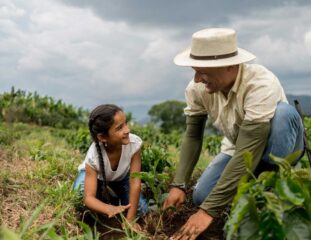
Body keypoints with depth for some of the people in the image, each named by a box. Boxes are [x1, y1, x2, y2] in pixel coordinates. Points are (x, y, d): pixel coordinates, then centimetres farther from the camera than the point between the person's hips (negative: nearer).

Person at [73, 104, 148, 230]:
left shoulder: (134, 142, -37)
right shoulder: (93, 156, -40)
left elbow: (135, 182, -32)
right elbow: (89, 197, -41)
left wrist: (130, 219, -32)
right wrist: (110, 209, -61)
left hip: (121, 177, 2)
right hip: (95, 177, -1)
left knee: (141, 210, -15)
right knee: (80, 192, -33)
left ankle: (114, 197, 14)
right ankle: (109, 199, -1)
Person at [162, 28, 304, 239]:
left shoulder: (261, 85, -37)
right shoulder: (197, 88, -20)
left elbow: (248, 153, -41)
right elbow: (193, 136, -9)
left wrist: (209, 210, -42)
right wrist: (179, 185, -21)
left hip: (278, 147, -4)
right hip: (238, 149, 5)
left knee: (284, 112, -36)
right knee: (201, 197, -16)